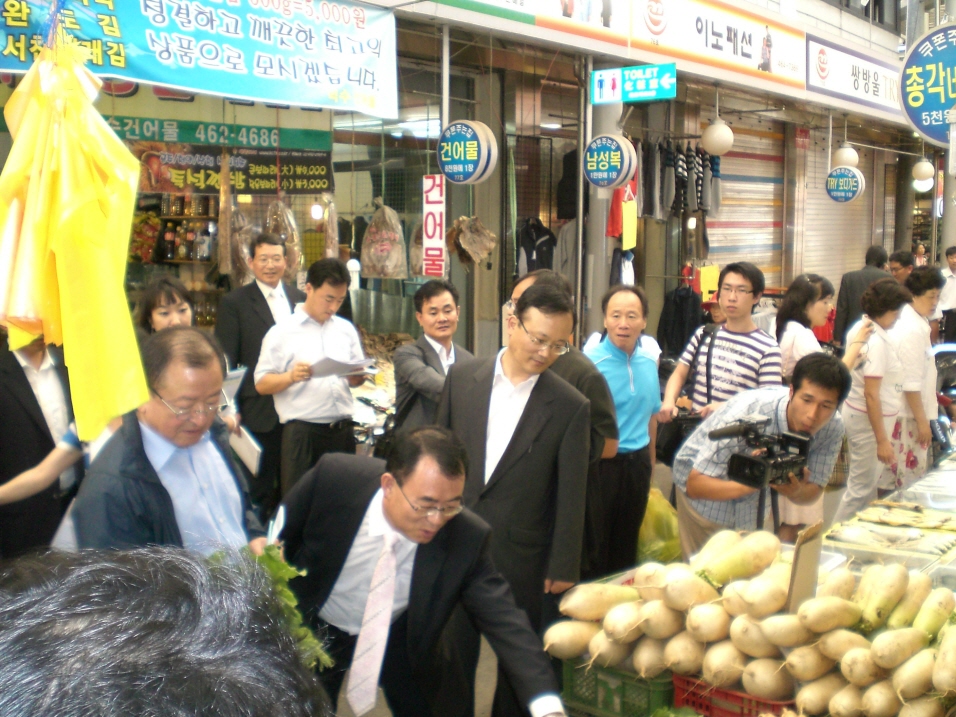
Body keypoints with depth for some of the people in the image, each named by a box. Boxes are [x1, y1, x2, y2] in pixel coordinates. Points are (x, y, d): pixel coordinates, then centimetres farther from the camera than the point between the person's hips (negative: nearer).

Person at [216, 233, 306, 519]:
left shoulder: (300, 299, 10)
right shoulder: (234, 303, -3)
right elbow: (225, 363, -5)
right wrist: (229, 411, -11)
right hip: (260, 410, -4)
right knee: (262, 488, 5)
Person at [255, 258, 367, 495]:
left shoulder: (346, 329, 12)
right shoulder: (282, 332, -2)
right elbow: (261, 384, -3)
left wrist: (357, 376, -6)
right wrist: (291, 376, -22)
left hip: (342, 429, 4)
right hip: (301, 431, -4)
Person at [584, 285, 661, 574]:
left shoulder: (649, 361, 4)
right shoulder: (591, 363, -15)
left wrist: (650, 464, 16)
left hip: (637, 465, 6)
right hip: (600, 464, -5)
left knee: (627, 543, 18)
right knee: (595, 546, 6)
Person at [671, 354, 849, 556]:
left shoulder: (833, 428, -20)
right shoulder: (749, 412, -35)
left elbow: (814, 491, -9)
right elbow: (695, 485, -33)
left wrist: (797, 492, -33)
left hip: (755, 499, 5)